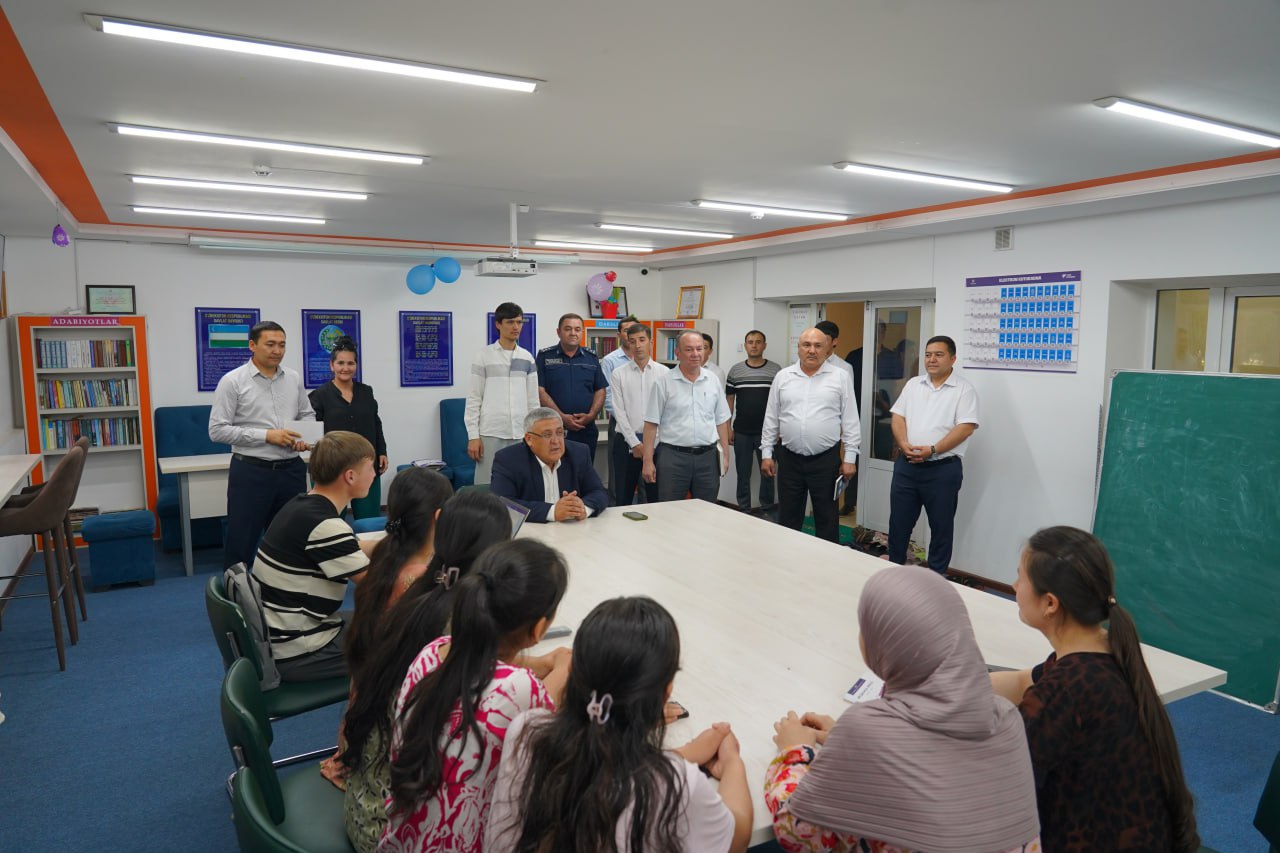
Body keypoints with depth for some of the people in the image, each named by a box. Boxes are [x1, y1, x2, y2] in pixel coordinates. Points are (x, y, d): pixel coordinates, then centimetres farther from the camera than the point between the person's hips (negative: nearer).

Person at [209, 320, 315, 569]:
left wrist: (305, 436, -4)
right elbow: (217, 430, -11)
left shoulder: (294, 378, 7)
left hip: (291, 469, 5)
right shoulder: (232, 381, -7)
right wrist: (266, 435, -17)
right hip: (251, 472, -4)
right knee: (242, 541, 4)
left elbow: (308, 415, 18)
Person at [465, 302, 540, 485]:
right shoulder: (483, 357, -1)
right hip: (490, 433, -3)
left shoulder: (527, 358, 10)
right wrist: (473, 435, -8)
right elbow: (473, 399, -2)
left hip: (521, 434, 3)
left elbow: (533, 399, 12)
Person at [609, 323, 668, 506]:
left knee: (657, 497, 6)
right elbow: (619, 411, -2)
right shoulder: (618, 374, 2)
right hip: (626, 441, 0)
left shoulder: (664, 372, 2)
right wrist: (635, 443, -8)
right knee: (623, 497, 6)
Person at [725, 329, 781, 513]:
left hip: (767, 432, -1)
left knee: (768, 472, 6)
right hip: (742, 432, 1)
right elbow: (729, 400, 8)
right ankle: (744, 509, 19)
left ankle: (767, 509, 18)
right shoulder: (735, 371, 5)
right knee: (743, 473, 8)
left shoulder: (776, 370, 1)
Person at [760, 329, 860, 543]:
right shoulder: (783, 377, 6)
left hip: (826, 459, -2)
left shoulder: (840, 377, 0)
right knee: (788, 518, 11)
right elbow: (771, 419, 9)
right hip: (789, 459, 2)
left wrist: (850, 458, -4)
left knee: (827, 518, 8)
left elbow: (850, 420, 0)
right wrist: (766, 453, 5)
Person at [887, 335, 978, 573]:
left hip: (943, 469, -4)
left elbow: (965, 427, -13)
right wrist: (904, 444, -12)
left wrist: (932, 450, -20)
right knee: (899, 521, 11)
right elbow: (898, 417, 6)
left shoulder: (964, 389, -4)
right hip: (906, 466, 4)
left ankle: (936, 576, 20)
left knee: (941, 526, 7)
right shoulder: (913, 384, 11)